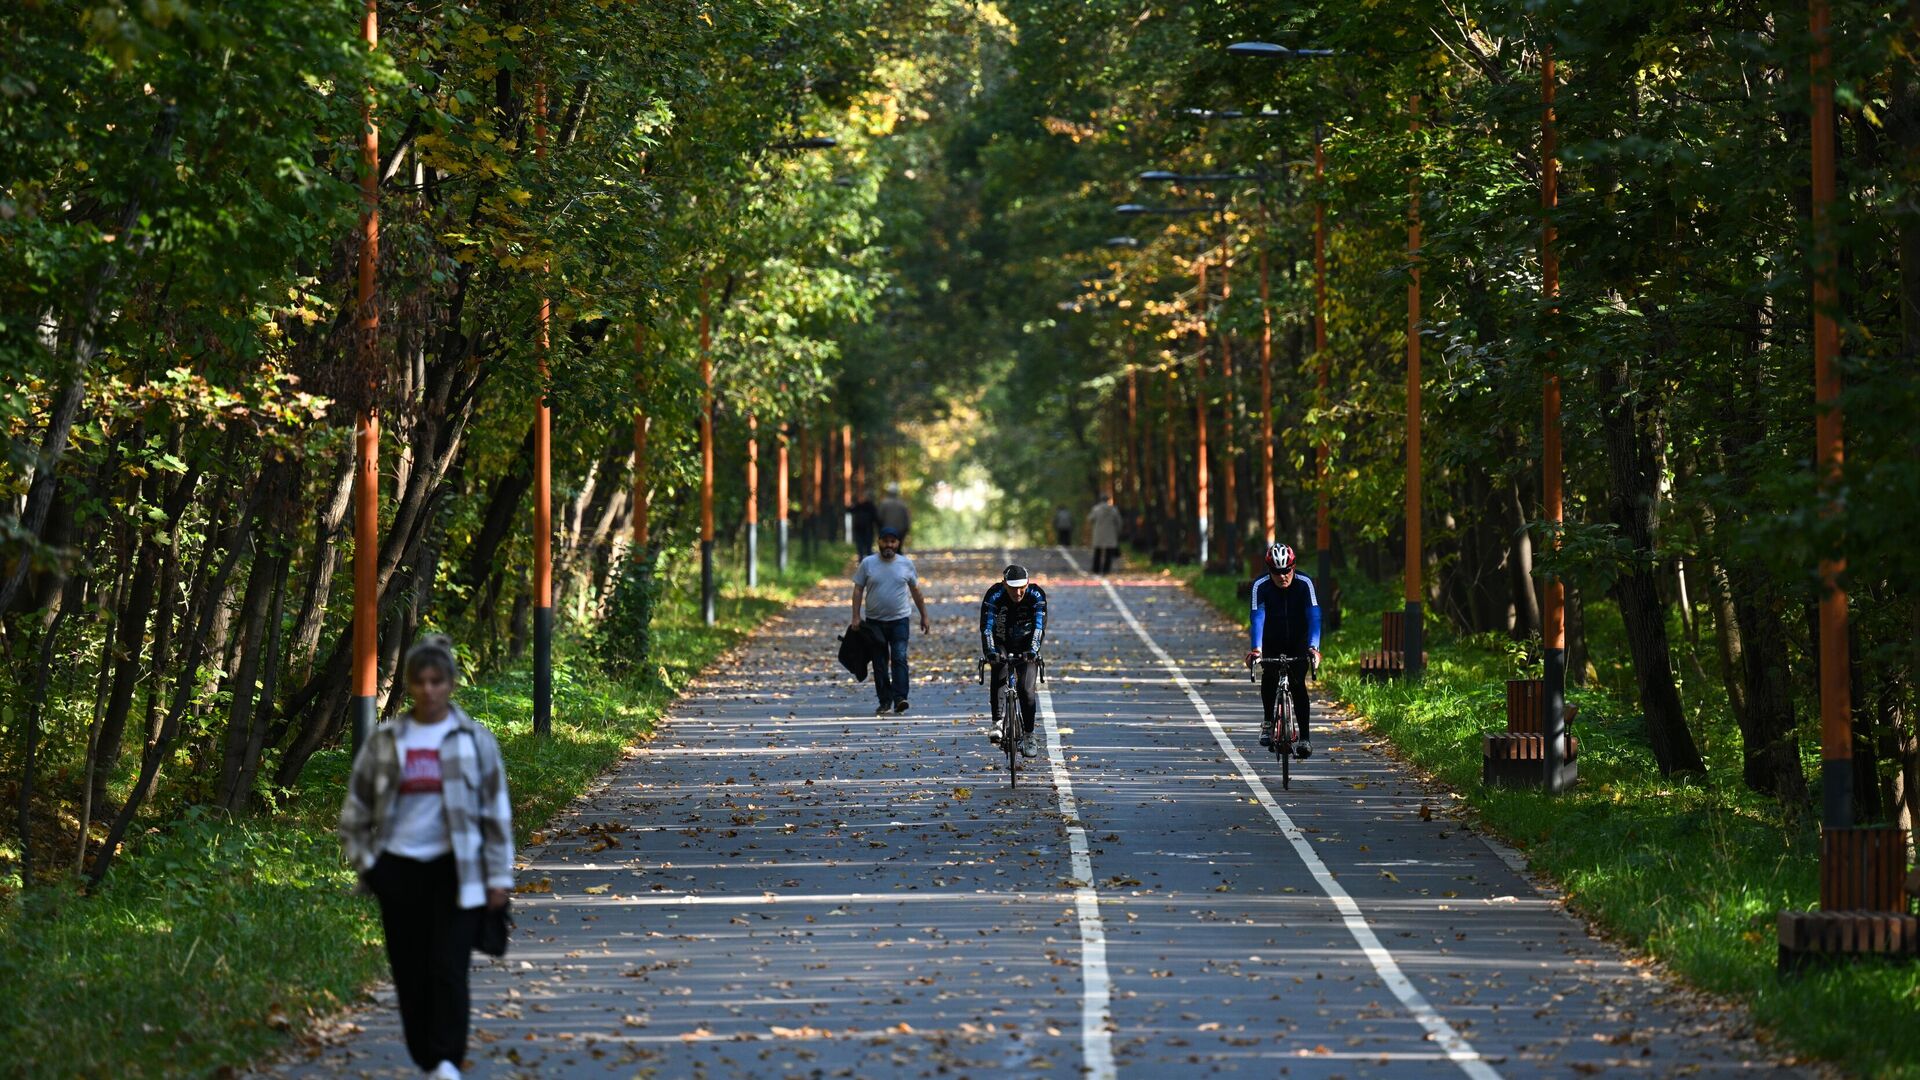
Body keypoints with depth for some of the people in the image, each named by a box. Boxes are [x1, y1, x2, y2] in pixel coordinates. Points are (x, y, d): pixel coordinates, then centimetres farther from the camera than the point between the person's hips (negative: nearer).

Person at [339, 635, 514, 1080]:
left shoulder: (474, 741, 2)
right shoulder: (384, 742, 6)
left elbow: (496, 811, 4)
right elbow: (356, 808, 15)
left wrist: (498, 876, 1)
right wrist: (365, 861, 7)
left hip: (456, 870, -2)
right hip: (399, 870, 2)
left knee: (448, 968, -12)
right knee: (410, 973, 4)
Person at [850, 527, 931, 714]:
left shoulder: (906, 564, 3)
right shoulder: (867, 564, 0)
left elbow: (916, 591, 11)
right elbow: (858, 590, 1)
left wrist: (924, 616, 12)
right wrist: (856, 617, -7)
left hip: (899, 620, -1)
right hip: (874, 621, 1)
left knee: (899, 658, -14)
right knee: (879, 663, 4)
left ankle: (900, 698, -19)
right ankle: (885, 702, 11)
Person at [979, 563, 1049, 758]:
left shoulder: (1036, 595, -23)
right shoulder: (994, 595, -24)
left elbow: (1039, 625, -31)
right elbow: (986, 626, -32)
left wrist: (1033, 650, -47)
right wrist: (990, 652, -48)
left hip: (1026, 647, 0)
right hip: (1002, 643, 0)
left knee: (1027, 690, -11)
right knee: (998, 676, -25)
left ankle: (1028, 736, 2)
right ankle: (997, 723, -14)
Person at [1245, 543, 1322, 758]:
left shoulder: (1304, 584, -23)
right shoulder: (1261, 586, -22)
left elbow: (1314, 616, -31)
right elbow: (1258, 618, -32)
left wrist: (1313, 647, -46)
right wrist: (1256, 649, -47)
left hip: (1298, 641, -1)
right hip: (1272, 641, 1)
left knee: (1298, 684, -15)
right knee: (1269, 677, -19)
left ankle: (1304, 738, -12)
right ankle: (1268, 721, 5)